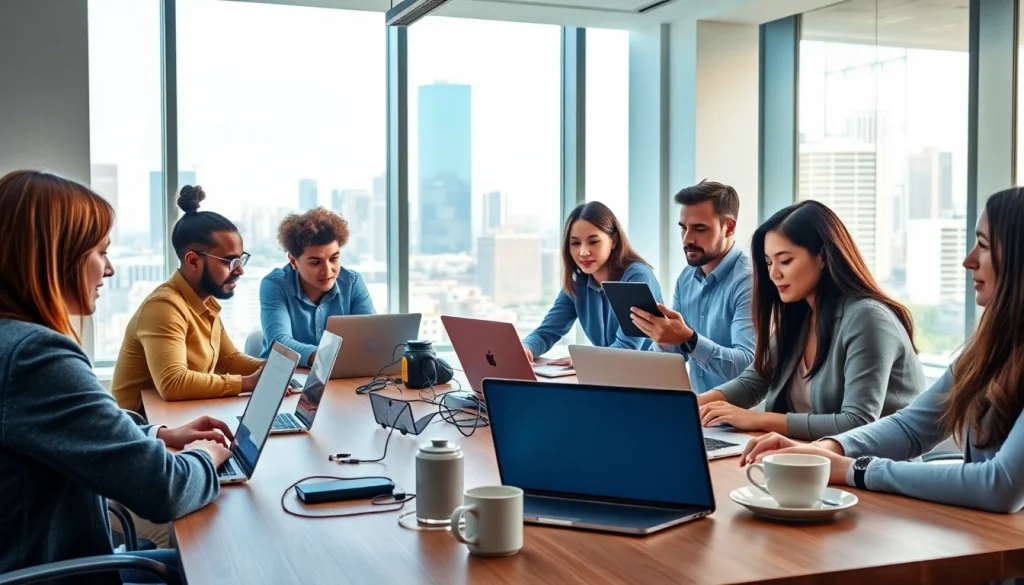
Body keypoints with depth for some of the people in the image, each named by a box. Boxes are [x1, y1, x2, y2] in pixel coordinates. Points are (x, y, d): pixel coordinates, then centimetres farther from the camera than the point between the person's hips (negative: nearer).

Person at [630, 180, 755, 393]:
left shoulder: (748, 281, -14)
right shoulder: (686, 277, 7)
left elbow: (748, 366, -23)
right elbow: (675, 356, 9)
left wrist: (688, 339, -34)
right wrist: (663, 337, -12)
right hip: (697, 401, 6)